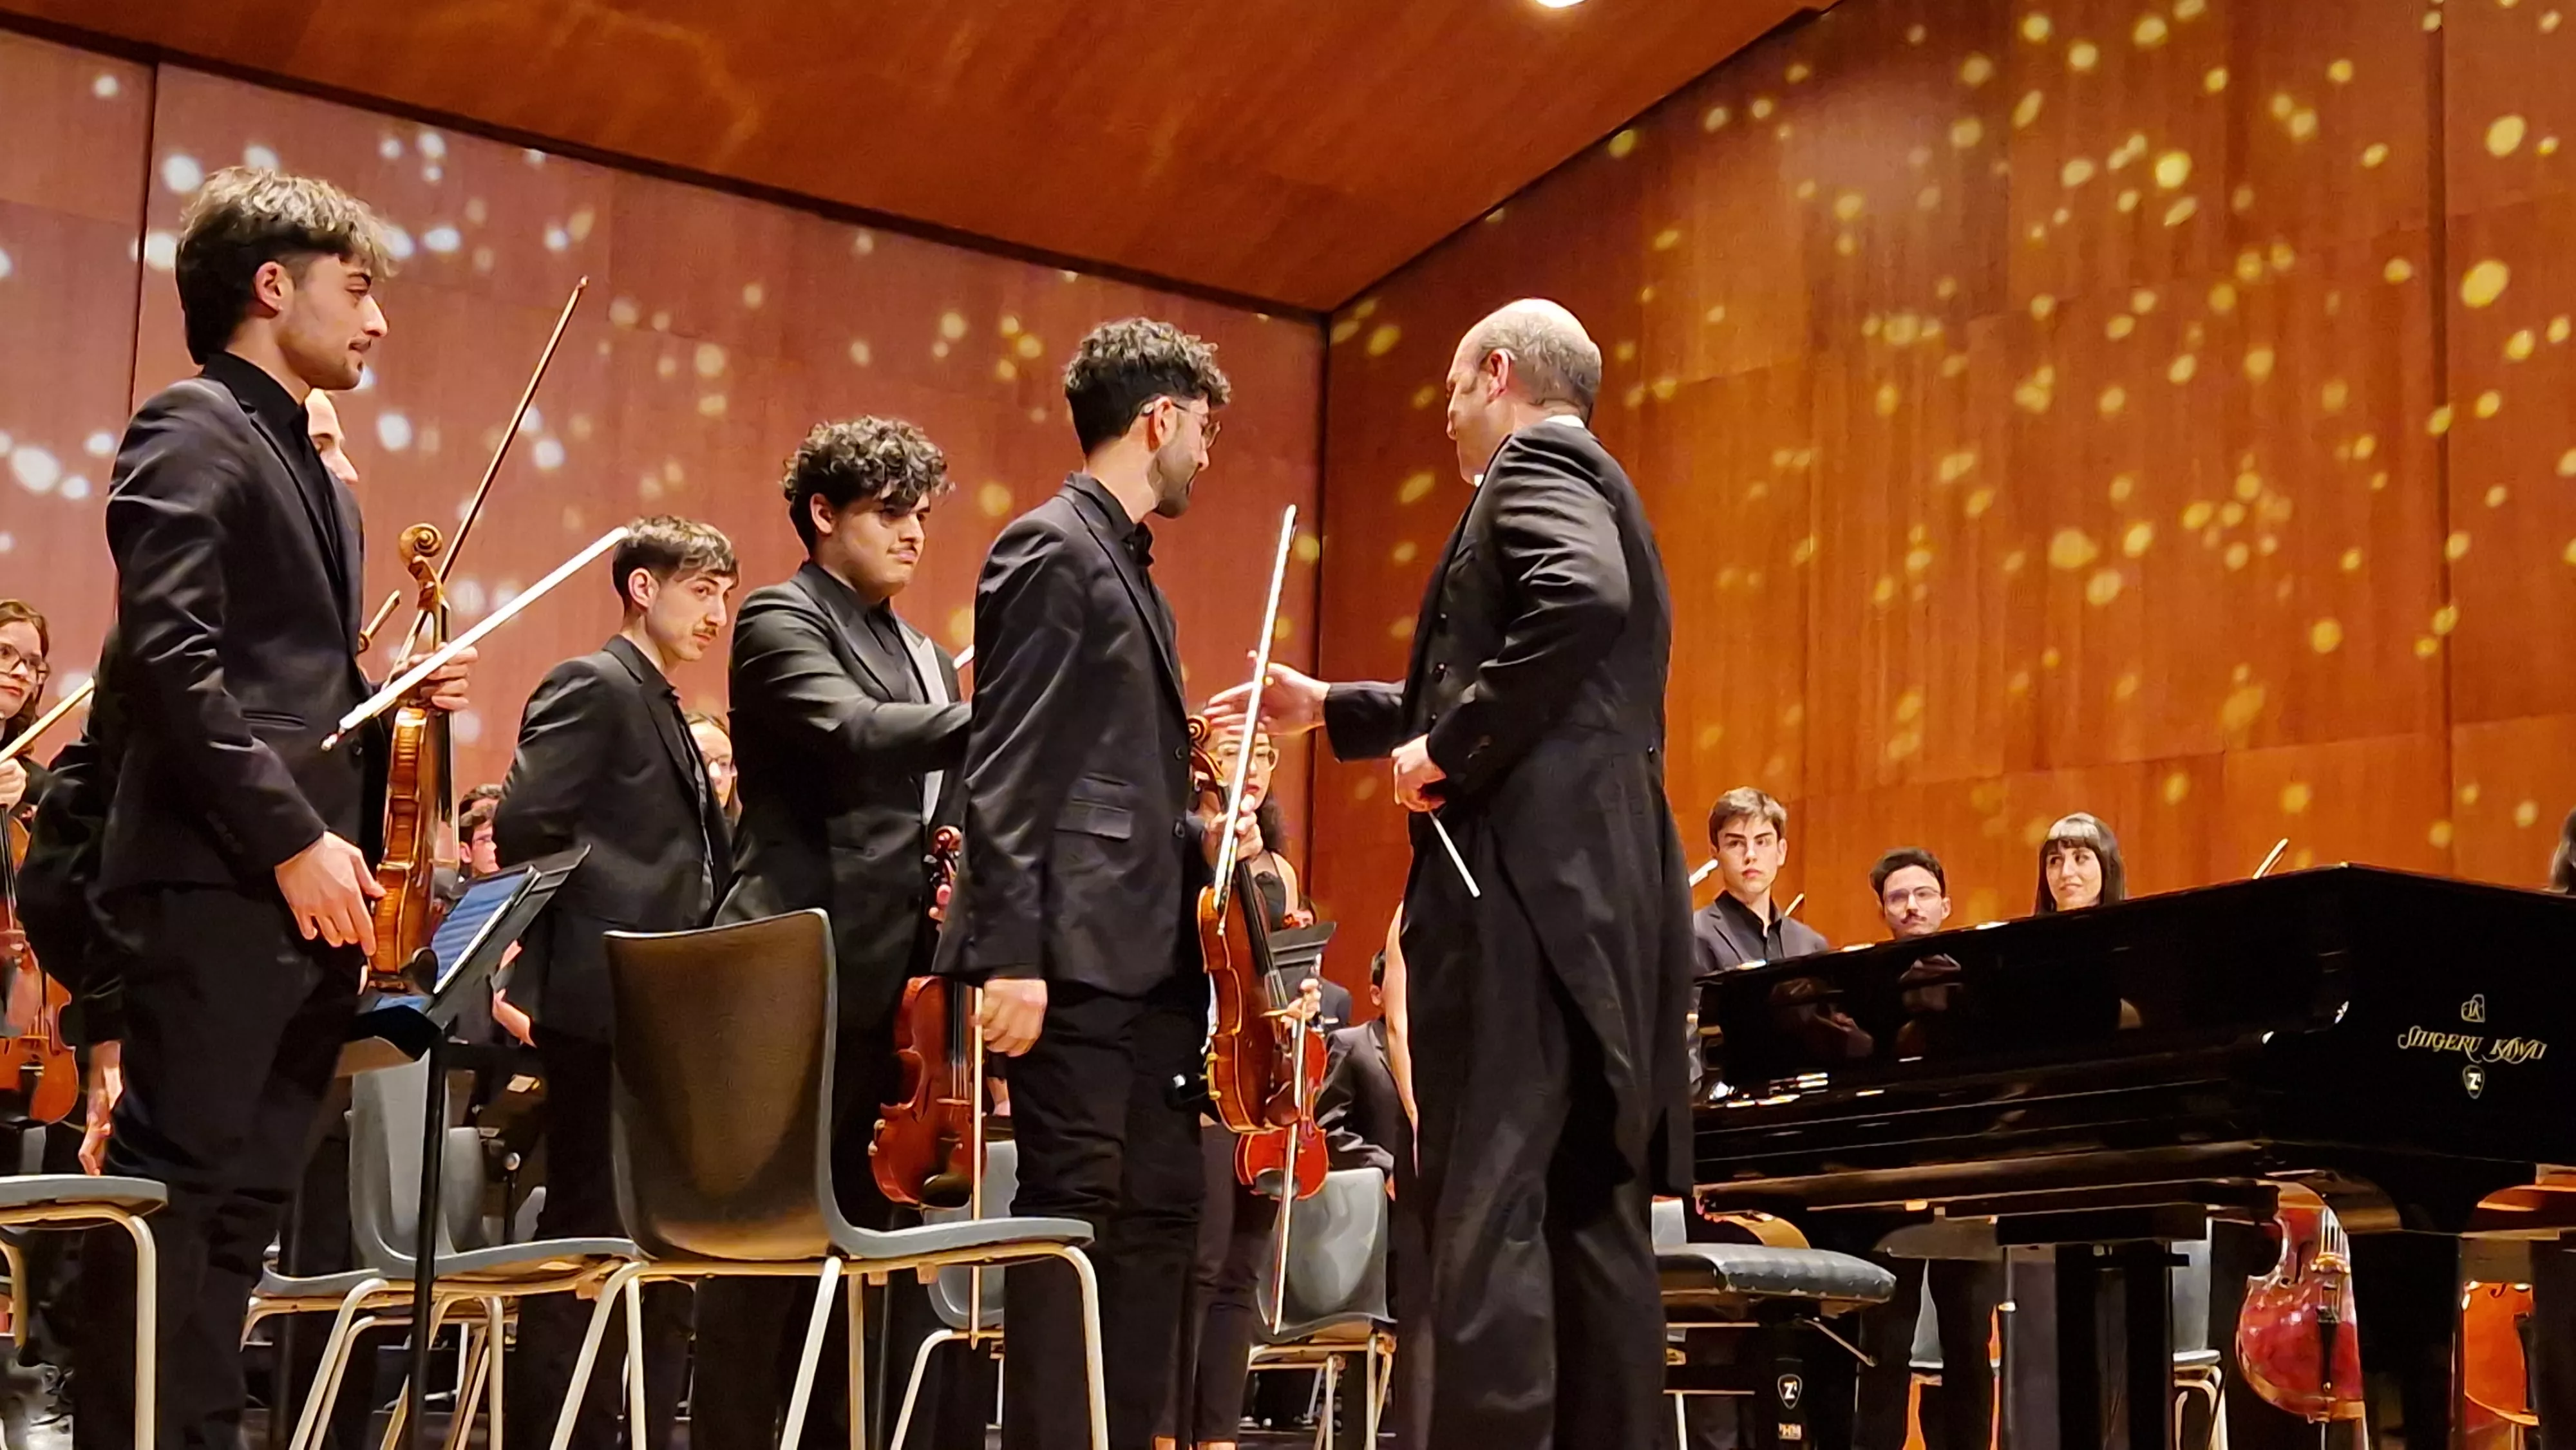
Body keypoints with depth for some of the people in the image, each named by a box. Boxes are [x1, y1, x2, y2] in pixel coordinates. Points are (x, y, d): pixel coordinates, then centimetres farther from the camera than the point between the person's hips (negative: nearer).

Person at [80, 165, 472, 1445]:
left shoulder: (315, 476, 22)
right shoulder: (191, 429, -5)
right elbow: (168, 654, -16)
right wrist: (291, 836, -20)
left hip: (307, 890, 9)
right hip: (218, 880, -9)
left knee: (241, 1207, 8)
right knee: (173, 1194, -8)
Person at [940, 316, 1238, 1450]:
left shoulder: (1126, 567, 20)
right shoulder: (1051, 549, -7)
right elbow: (1005, 773, -15)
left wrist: (1195, 834, 11)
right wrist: (1009, 957, -20)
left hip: (1151, 957, 9)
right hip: (1079, 954, -9)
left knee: (1158, 1214, 9)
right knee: (1072, 1217, -7)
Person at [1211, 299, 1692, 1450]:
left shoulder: (1535, 464, -2)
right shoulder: (1590, 486, 28)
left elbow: (1581, 601, -24)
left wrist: (1449, 751, -17)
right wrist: (1331, 710, 38)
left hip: (1525, 880, -10)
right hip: (1598, 893, 10)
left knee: (1487, 1210, -13)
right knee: (1592, 1214, 7)